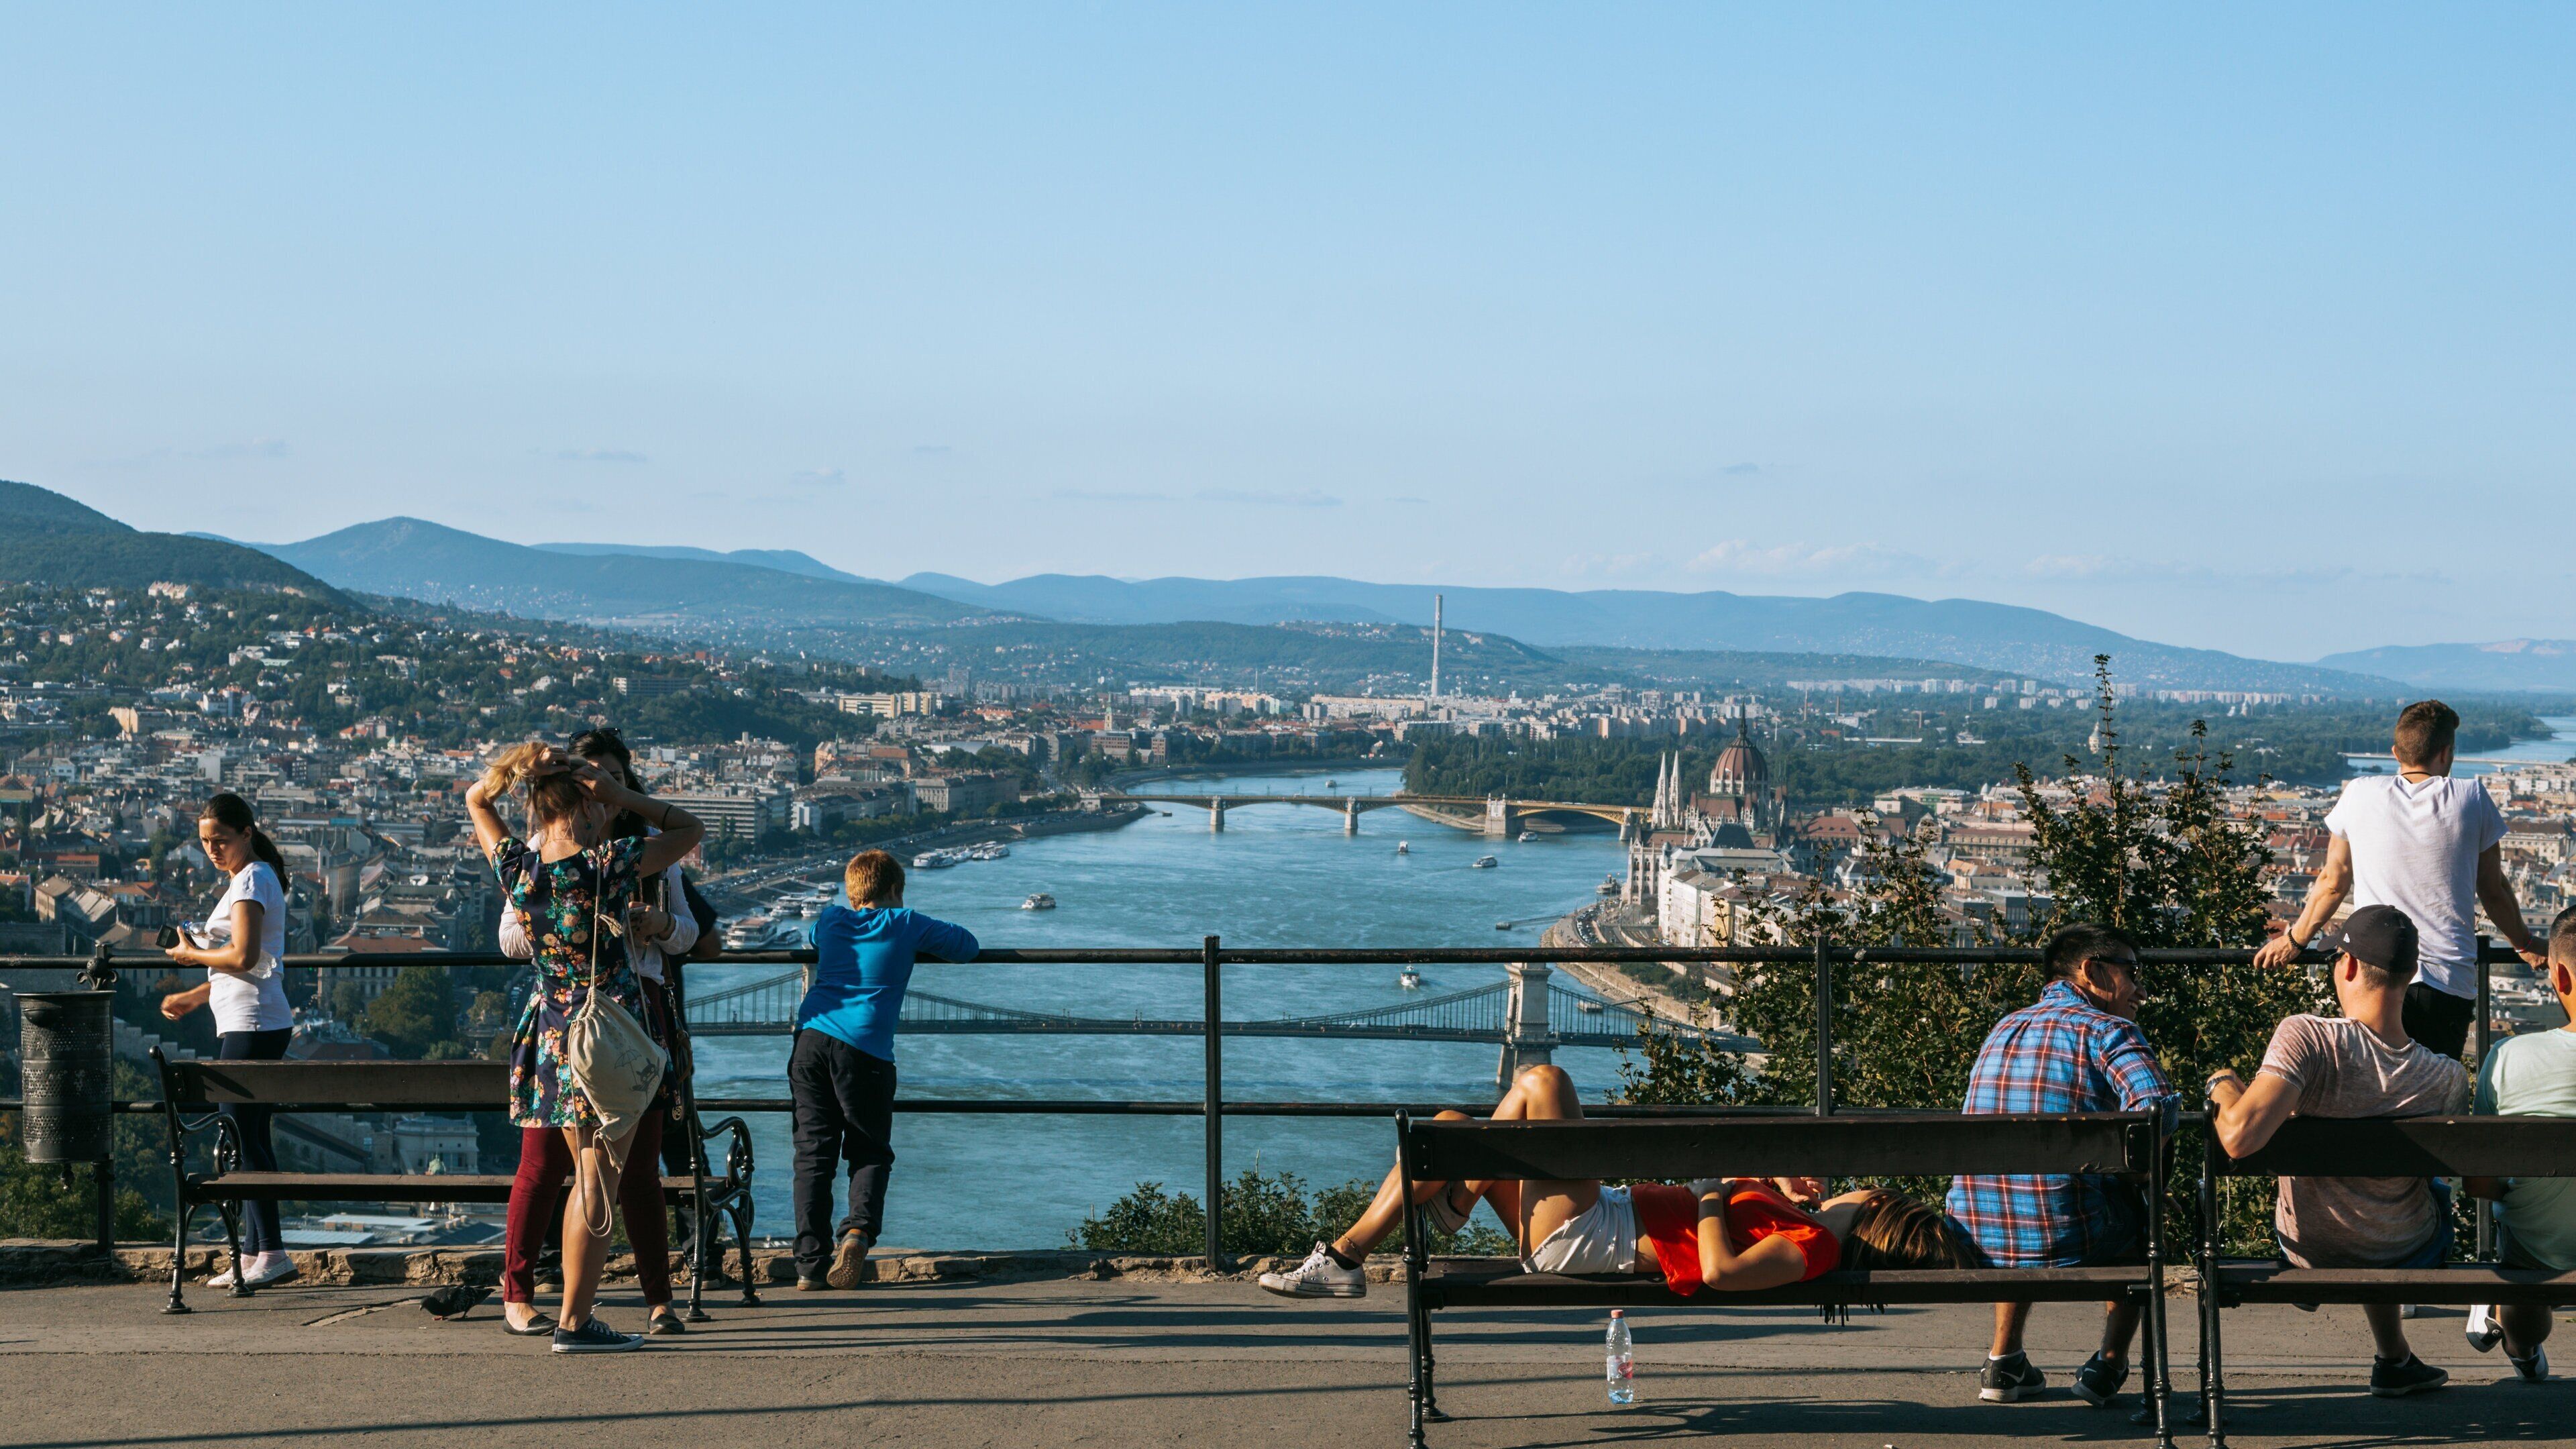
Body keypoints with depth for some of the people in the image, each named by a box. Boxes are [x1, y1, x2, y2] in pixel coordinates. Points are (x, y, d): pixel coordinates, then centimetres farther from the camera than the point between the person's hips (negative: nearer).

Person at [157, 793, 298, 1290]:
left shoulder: (252, 881, -10)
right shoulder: (254, 879, 21)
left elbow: (244, 956, -21)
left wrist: (193, 953, -6)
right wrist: (193, 998, 20)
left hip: (251, 1026, -10)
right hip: (257, 1025, 10)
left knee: (241, 1138, -11)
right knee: (251, 1138, 10)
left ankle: (271, 1252, -13)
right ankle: (254, 1253, 12)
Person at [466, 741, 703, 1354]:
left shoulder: (516, 868, -3)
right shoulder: (611, 864, -17)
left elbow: (476, 800, 15)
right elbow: (691, 828, -2)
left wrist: (515, 768, -2)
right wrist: (622, 796, -5)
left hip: (550, 1035, 6)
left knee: (588, 1178, 17)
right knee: (600, 1182, 0)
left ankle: (576, 1311, 19)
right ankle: (573, 1321, 1)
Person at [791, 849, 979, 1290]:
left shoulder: (831, 921, 22)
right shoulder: (905, 924, 11)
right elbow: (968, 946, 20)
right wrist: (921, 943, 36)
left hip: (811, 1039, 3)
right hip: (865, 1048, -3)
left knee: (813, 1154, 6)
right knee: (871, 1152, 10)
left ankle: (810, 1264, 0)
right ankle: (859, 1230, -16)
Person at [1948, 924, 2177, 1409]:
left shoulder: (2003, 1029, 18)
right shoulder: (2107, 1029, -2)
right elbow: (2159, 1106, -20)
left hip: (1978, 1239, 5)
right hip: (2068, 1238, -5)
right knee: (2142, 1212, 27)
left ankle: (2004, 1359, 33)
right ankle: (2108, 1365, 22)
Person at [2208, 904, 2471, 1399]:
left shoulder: (2306, 1038, -33)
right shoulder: (2447, 1078, -22)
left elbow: (2239, 1137, -42)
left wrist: (2223, 1085, -20)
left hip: (2310, 1255, 0)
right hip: (2408, 1257, 0)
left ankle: (2396, 1359, 56)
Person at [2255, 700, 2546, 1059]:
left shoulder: (2360, 794, 4)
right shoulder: (2472, 798, 3)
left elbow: (2333, 881, 14)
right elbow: (2494, 890, 13)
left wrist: (2295, 939, 30)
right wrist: (2525, 944, 31)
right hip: (2450, 983, 0)